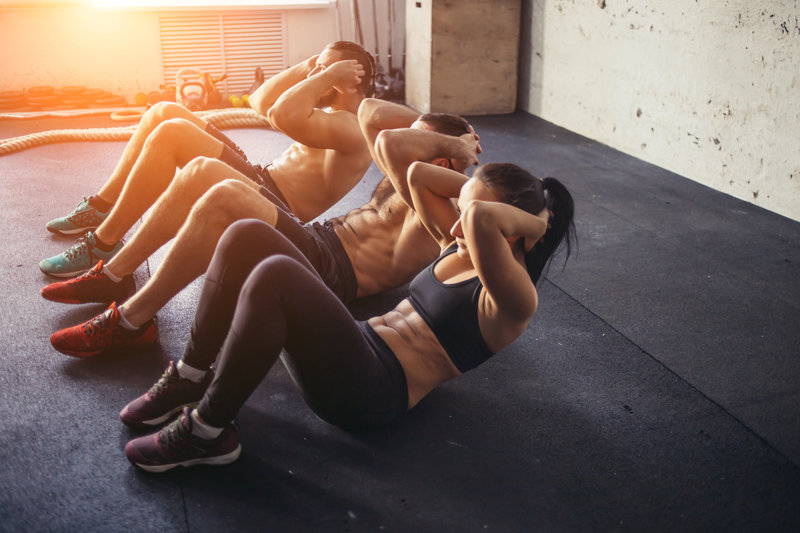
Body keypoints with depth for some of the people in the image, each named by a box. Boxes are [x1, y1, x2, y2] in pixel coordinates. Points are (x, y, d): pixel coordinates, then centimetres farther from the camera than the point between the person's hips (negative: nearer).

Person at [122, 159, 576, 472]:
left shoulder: (513, 301, -12)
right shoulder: (460, 248, 15)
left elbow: (482, 218, -33)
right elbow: (418, 174, 21)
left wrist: (531, 220, -14)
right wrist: (480, 183, 18)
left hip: (369, 394, -9)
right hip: (357, 340, 9)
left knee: (275, 275, -32)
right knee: (247, 236, -4)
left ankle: (208, 432, -16)